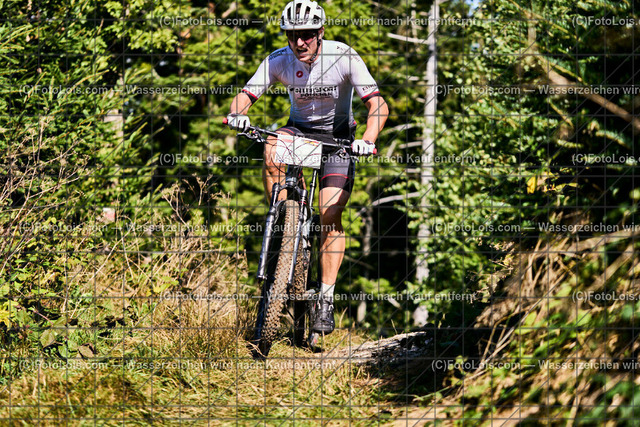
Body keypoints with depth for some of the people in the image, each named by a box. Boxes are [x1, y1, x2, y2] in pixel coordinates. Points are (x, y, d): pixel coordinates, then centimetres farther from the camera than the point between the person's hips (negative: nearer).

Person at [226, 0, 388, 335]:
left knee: (330, 215, -15)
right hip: (299, 129, 2)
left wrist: (368, 140, -45)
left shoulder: (344, 57, -22)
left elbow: (378, 104, -27)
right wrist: (237, 114, -41)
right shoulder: (279, 61, -15)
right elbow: (245, 95, -16)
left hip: (337, 136, -2)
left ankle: (326, 300, -9)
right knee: (271, 150, -34)